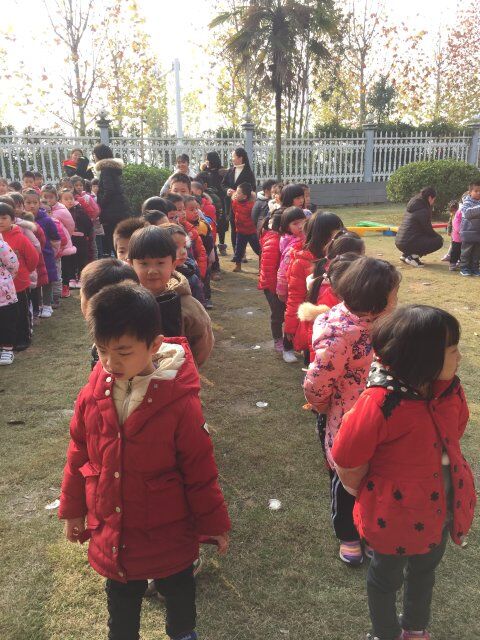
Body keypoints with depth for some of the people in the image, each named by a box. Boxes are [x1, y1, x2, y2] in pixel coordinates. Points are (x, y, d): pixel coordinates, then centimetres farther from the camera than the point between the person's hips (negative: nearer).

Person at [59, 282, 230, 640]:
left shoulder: (180, 403, -25)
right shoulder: (92, 396, -13)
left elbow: (200, 470, -15)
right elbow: (78, 457, 2)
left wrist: (214, 523, -6)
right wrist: (73, 510, 11)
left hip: (170, 533, -2)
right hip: (110, 534, 3)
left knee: (179, 593, 25)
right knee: (121, 600, 26)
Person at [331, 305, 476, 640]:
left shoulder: (449, 389, -15)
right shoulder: (379, 404, -35)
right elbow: (349, 469, -24)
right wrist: (378, 501, -5)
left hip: (441, 510, 6)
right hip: (397, 518, -6)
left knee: (425, 570, 32)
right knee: (387, 577, 23)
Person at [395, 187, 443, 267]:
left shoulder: (413, 207, 17)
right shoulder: (423, 210, -11)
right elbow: (428, 229, -4)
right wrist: (439, 236, 11)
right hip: (408, 244, -9)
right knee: (439, 241, -5)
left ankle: (405, 255, 16)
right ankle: (413, 257, -10)